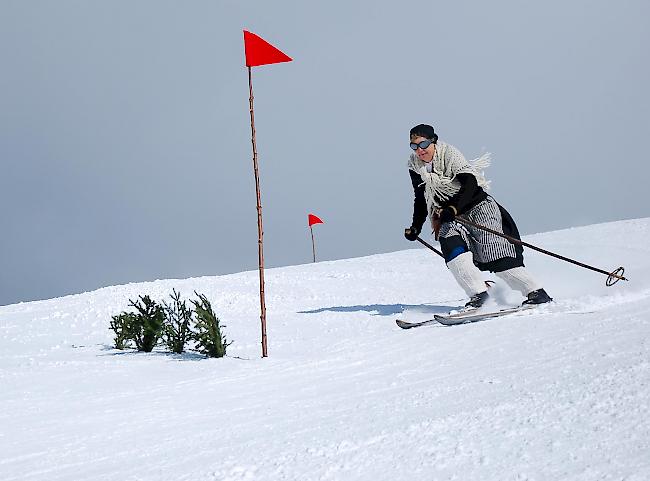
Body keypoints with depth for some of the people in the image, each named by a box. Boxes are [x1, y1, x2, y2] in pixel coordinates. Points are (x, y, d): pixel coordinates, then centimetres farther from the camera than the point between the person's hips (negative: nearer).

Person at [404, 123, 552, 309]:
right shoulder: (415, 168, 5)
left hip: (477, 205, -5)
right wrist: (415, 227, 10)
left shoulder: (449, 154, -13)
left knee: (495, 254, -17)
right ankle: (478, 293, -27)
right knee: (449, 244, -26)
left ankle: (537, 293, -10)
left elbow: (470, 184, -22)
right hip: (450, 217, 5)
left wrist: (454, 209, -34)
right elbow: (421, 200, 19)